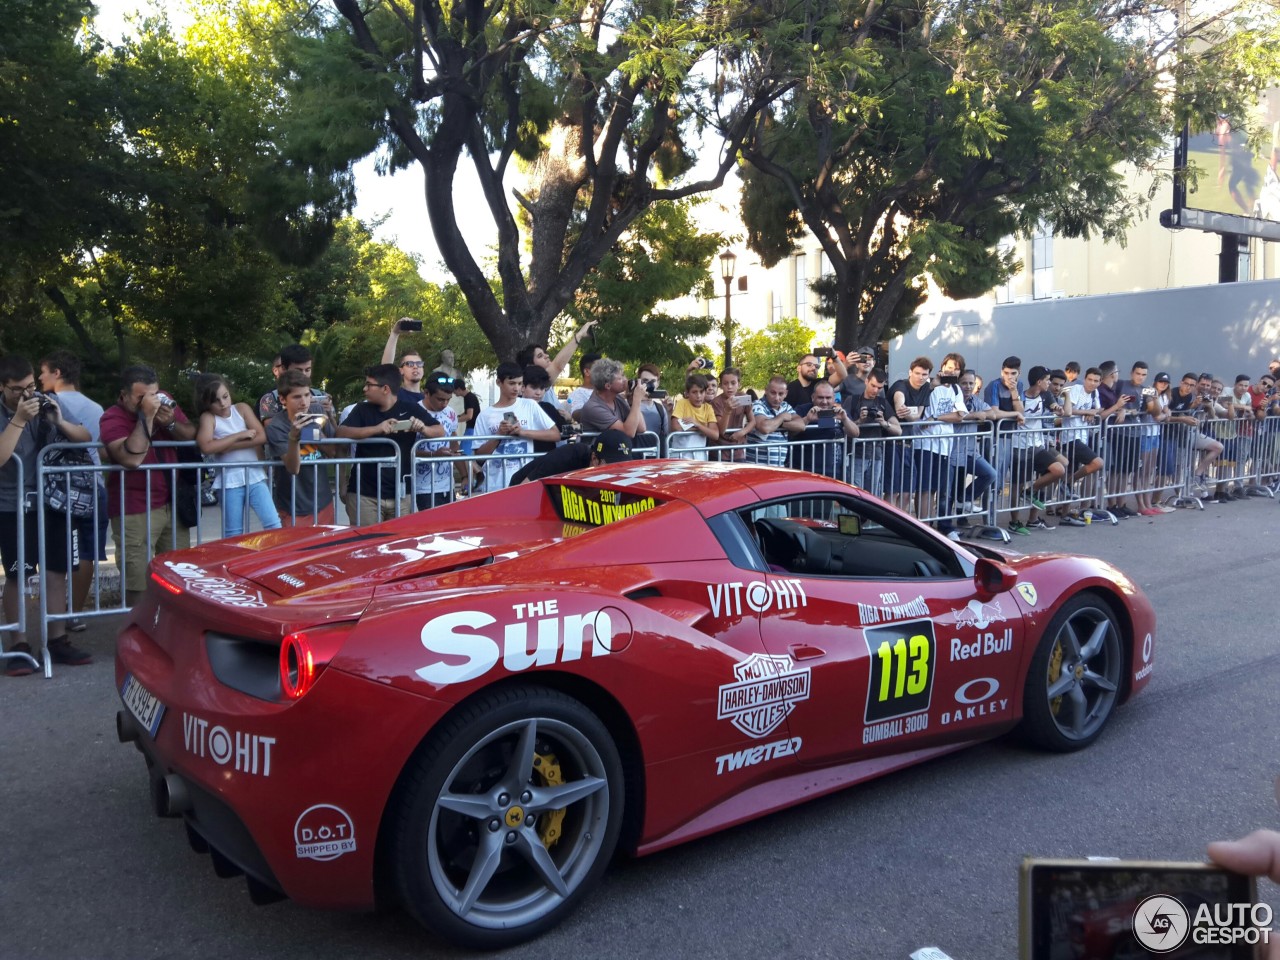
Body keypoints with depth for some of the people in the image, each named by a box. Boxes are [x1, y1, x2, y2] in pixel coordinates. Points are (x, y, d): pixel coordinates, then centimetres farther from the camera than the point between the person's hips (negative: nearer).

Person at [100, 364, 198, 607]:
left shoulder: (164, 403, 7)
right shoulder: (113, 418, -11)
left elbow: (192, 435, 7)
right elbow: (132, 458, -27)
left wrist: (170, 423, -12)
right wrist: (146, 416, -25)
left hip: (172, 503, 6)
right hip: (135, 511, -6)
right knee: (139, 584, -7)